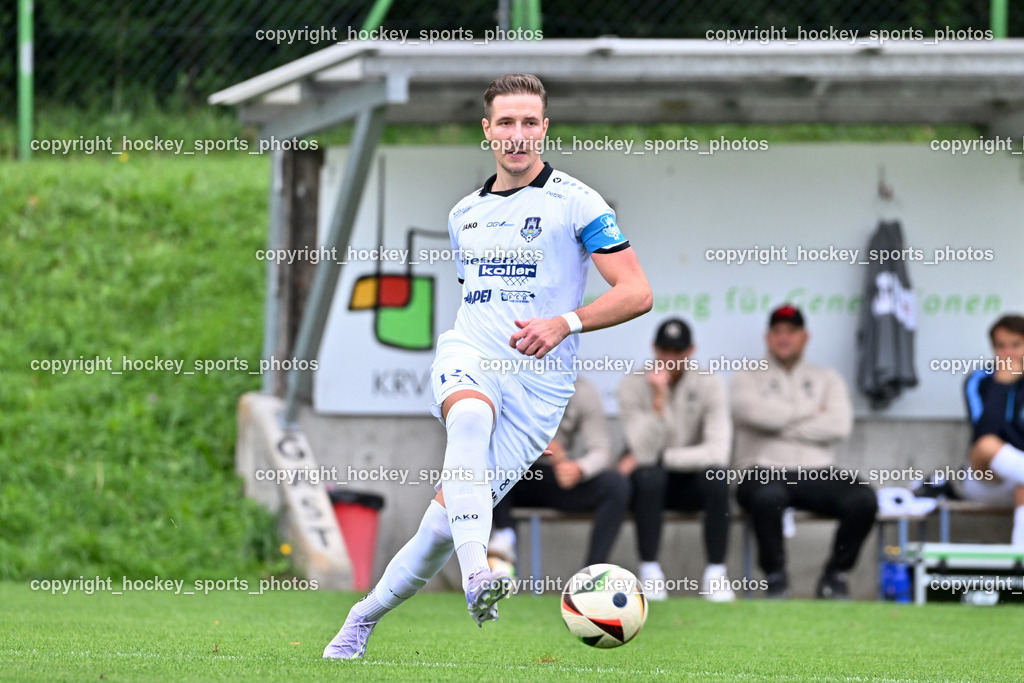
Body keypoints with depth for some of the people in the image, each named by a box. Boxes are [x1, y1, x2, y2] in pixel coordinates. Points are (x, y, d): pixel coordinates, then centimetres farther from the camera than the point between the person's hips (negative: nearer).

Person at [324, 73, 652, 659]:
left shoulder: (575, 203, -1)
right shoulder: (465, 213, 17)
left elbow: (636, 293, -5)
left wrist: (566, 323, -20)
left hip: (538, 382, -3)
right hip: (469, 355, 3)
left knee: (443, 522, -9)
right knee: (471, 418, -37)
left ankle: (364, 618, 13)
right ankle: (476, 574, -52)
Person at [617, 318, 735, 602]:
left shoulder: (709, 385, -9)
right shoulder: (633, 385, -10)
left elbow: (717, 452, -21)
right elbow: (645, 452, -22)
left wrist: (659, 457, -21)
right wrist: (658, 399, -33)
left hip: (691, 483, 1)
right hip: (651, 482, -1)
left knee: (715, 475, -32)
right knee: (649, 474, -35)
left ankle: (715, 574, -22)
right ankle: (649, 572, -26)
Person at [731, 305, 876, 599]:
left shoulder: (827, 379, 19)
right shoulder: (747, 378, 15)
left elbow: (839, 426, -1)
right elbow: (754, 412, -9)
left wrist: (780, 425, -4)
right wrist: (810, 412, 0)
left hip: (817, 474, 2)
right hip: (764, 472, -2)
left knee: (863, 499, -28)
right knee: (767, 495, -40)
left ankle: (835, 575, -6)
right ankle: (775, 577, -17)